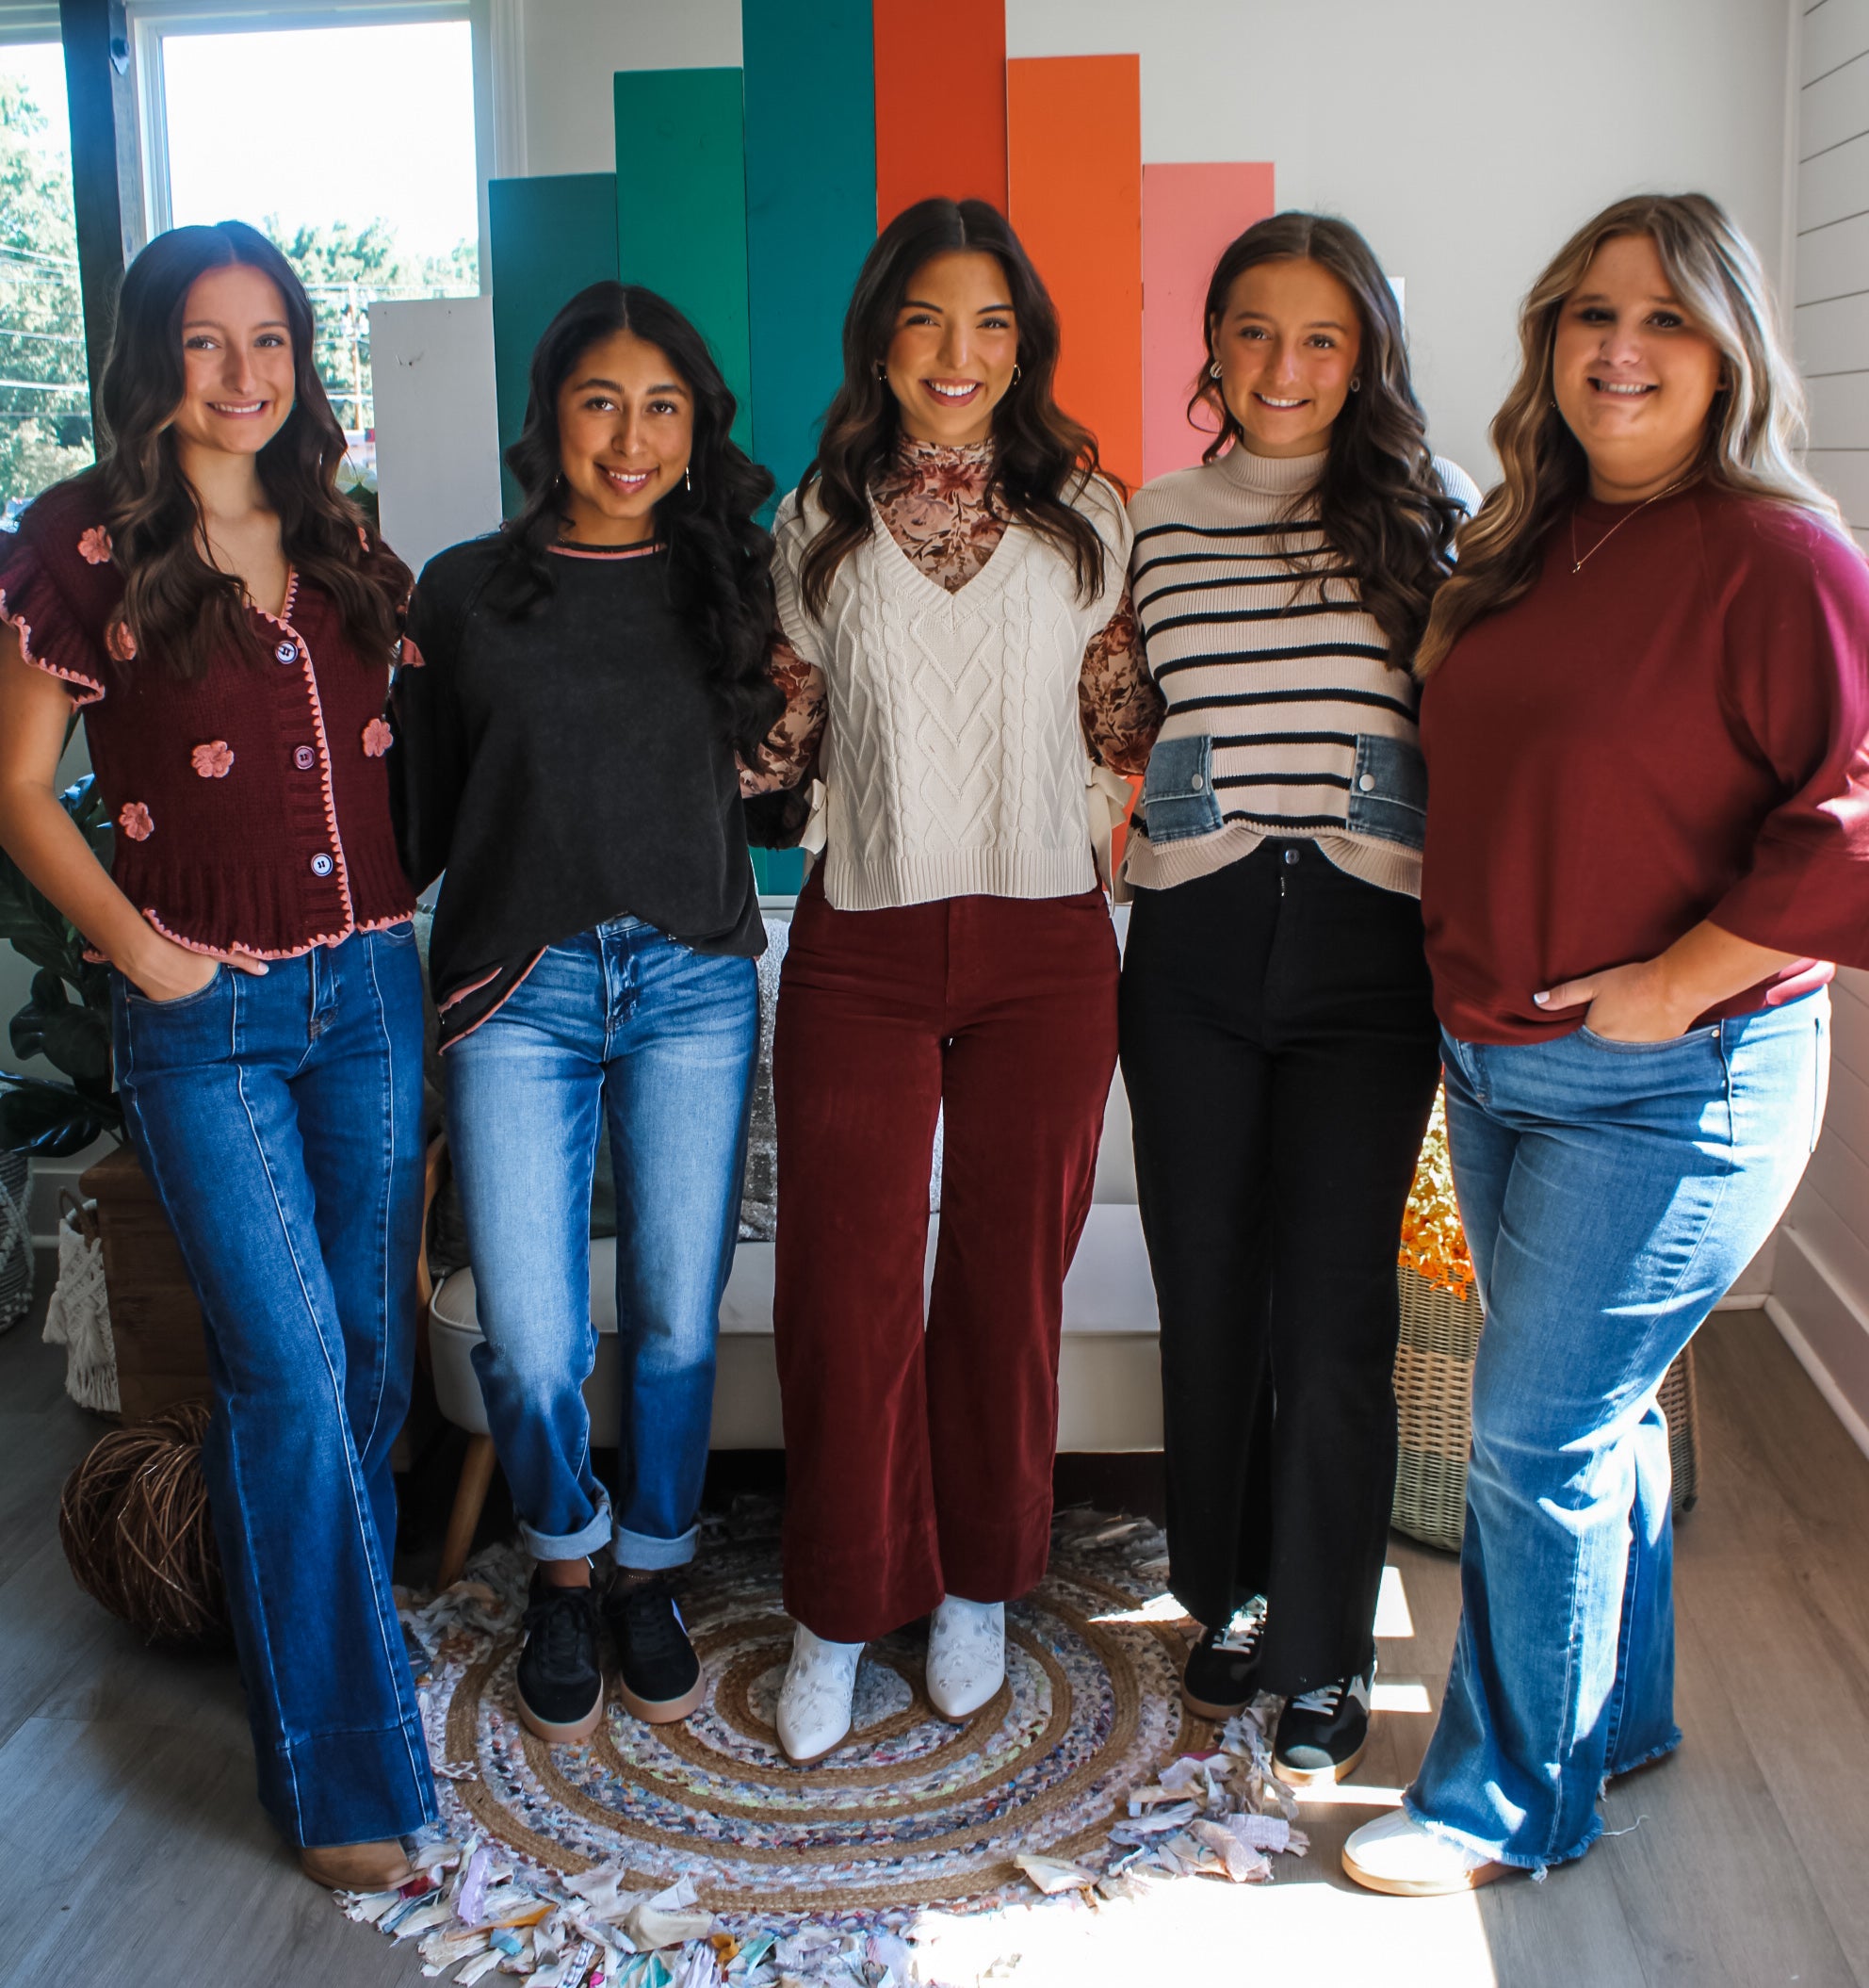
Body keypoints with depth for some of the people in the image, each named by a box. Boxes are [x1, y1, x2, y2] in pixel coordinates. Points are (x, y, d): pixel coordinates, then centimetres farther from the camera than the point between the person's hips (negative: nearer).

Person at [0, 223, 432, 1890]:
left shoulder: (343, 542, 11)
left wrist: (427, 923, 8)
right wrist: (137, 946, -9)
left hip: (370, 986, 5)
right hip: (206, 1012, -4)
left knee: (370, 1345, 10)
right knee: (289, 1369, -7)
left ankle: (330, 1632, 33)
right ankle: (345, 1772, 5)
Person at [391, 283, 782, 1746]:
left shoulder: (729, 583, 8)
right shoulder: (467, 592, 6)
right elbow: (417, 806, 10)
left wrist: (797, 737, -4)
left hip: (694, 983, 1)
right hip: (517, 986, -1)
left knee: (677, 1320, 6)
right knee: (531, 1346, -2)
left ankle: (650, 1583, 30)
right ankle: (565, 1570, 28)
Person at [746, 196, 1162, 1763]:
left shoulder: (1083, 511, 5)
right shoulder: (820, 520, 7)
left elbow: (1125, 730, 9)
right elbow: (788, 737, 11)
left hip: (1042, 951, 0)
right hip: (861, 950, 0)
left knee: (1009, 1280, 9)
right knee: (844, 1284, 1)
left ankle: (978, 1588, 29)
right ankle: (839, 1612, 19)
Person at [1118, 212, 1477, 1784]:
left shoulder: (1428, 514, 3)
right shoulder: (1151, 522, 9)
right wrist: (1124, 817, -1)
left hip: (1367, 947, -2)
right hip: (1192, 948, 2)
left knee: (1333, 1308, -1)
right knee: (1207, 1288, 9)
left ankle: (1324, 1654, 17)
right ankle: (1229, 1597, 30)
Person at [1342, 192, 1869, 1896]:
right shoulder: (1523, 548, 9)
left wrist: (1676, 982, -19)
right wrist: (1476, 990, 11)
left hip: (1672, 1083, -7)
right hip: (1496, 1059, 8)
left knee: (1539, 1435, -1)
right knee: (1594, 1413, 19)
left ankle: (1509, 1800, 18)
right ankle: (1619, 1716, 38)